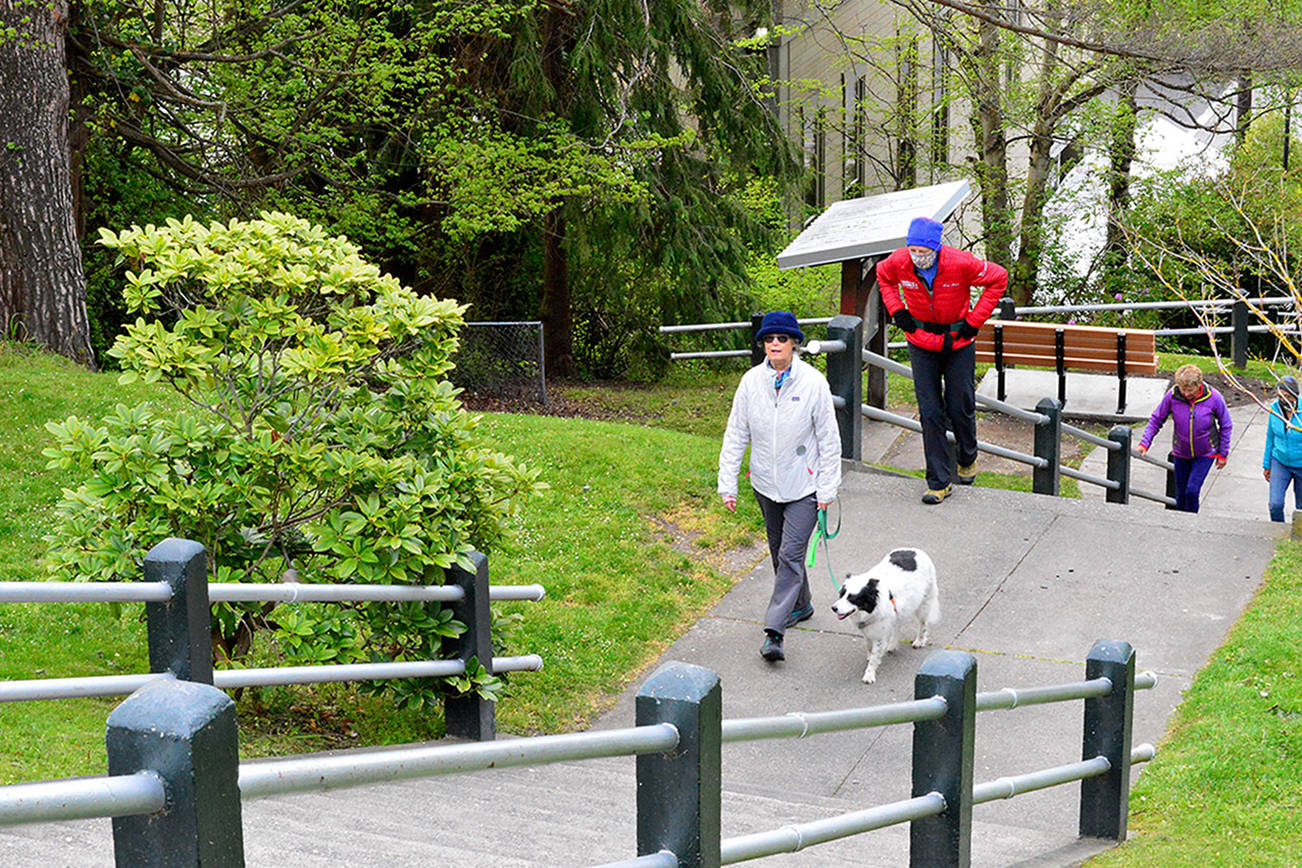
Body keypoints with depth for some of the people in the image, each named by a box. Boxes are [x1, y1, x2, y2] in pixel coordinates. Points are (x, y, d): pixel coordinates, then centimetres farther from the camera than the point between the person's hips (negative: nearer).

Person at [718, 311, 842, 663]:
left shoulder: (813, 382, -12)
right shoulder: (751, 381, -4)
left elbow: (829, 439, -6)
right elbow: (735, 434, 1)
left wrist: (827, 489, -8)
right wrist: (727, 483, -2)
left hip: (804, 486, -4)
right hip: (766, 485, 4)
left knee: (791, 555, -10)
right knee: (779, 551, 18)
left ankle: (774, 631, -10)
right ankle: (801, 605, 40)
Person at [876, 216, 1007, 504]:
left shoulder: (960, 263, -23)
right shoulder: (899, 262, -16)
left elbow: (998, 278, -7)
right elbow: (883, 276, 10)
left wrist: (975, 320, -10)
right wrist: (896, 309, -2)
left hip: (958, 342, -2)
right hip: (921, 342, 2)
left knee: (960, 407, 5)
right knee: (929, 412, -3)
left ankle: (967, 459, 37)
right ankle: (939, 482, 4)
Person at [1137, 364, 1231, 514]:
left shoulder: (1214, 397, -19)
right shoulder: (1172, 396, -17)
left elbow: (1226, 426, -4)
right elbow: (1156, 420, -3)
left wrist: (1223, 454, 0)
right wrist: (1144, 443, -13)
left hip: (1205, 454, -2)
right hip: (1180, 454, 2)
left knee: (1192, 491, -14)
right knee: (1181, 494, 9)